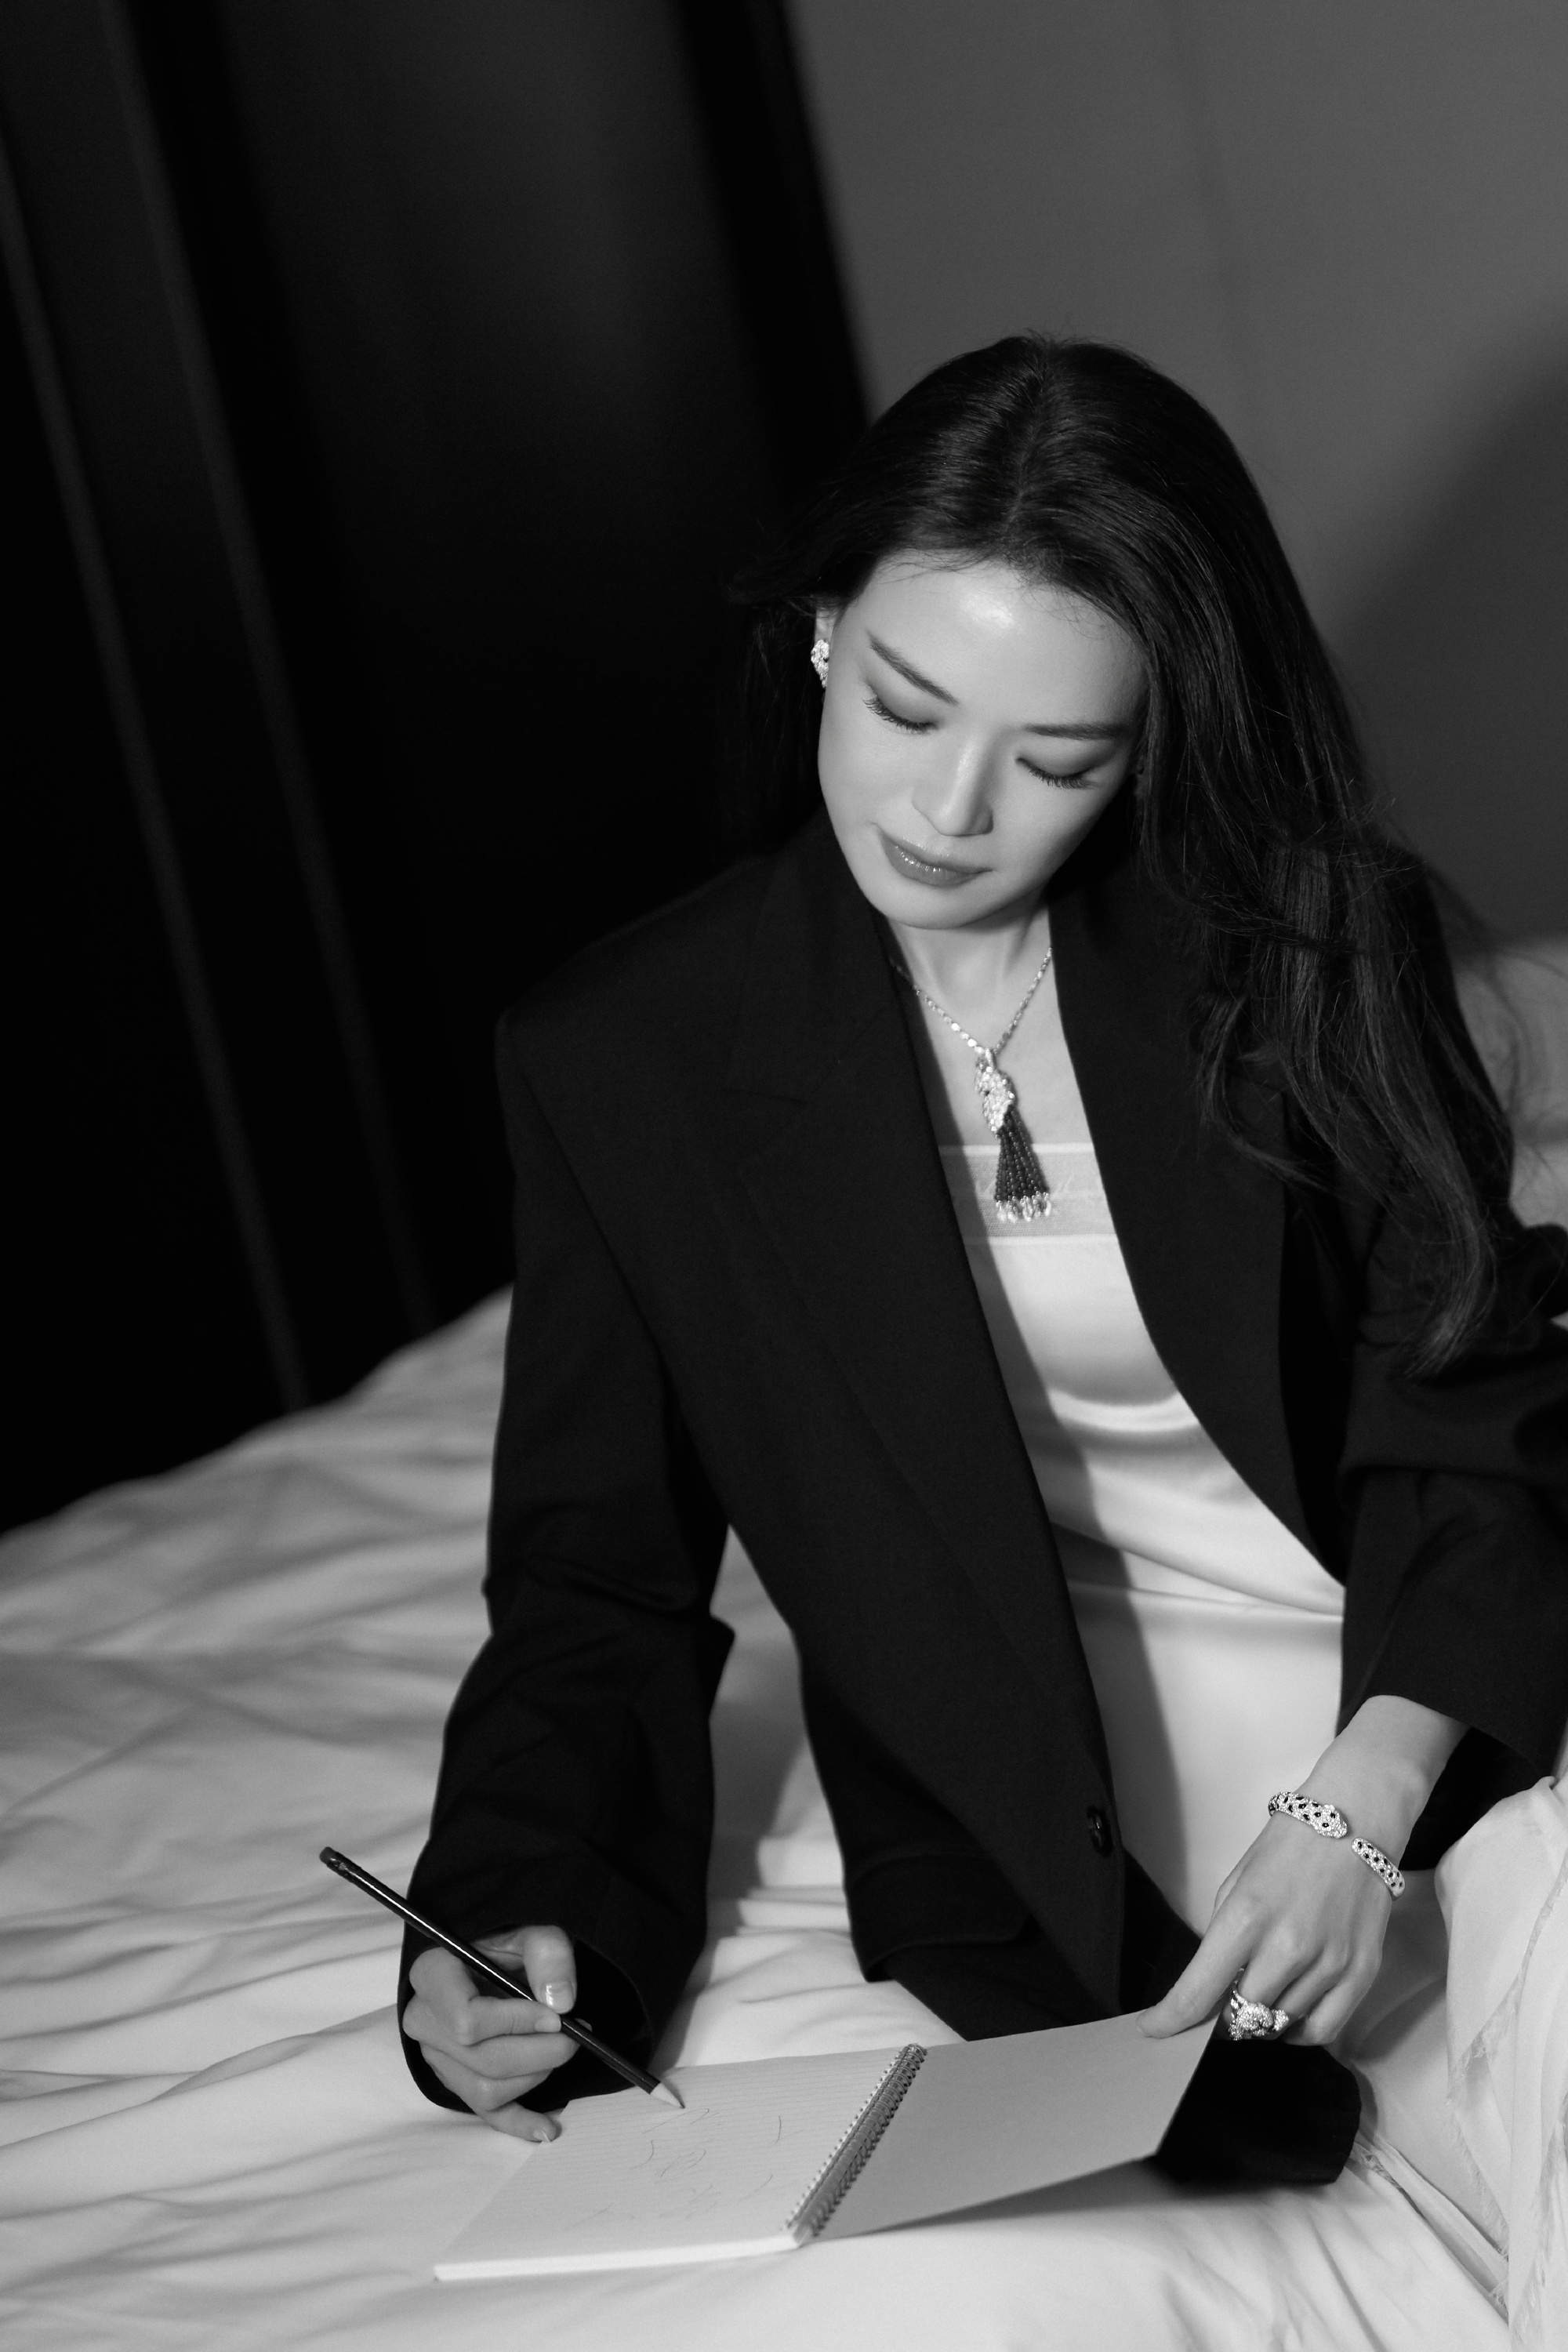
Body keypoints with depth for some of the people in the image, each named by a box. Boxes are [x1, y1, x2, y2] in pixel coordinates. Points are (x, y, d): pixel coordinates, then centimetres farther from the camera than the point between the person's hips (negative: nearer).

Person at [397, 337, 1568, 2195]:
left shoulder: (1307, 945, -1)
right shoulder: (623, 1061, -2)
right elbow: (596, 1570, 4)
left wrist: (1367, 1803, -20)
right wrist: (517, 1914, -14)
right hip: (1052, 1813, -2)